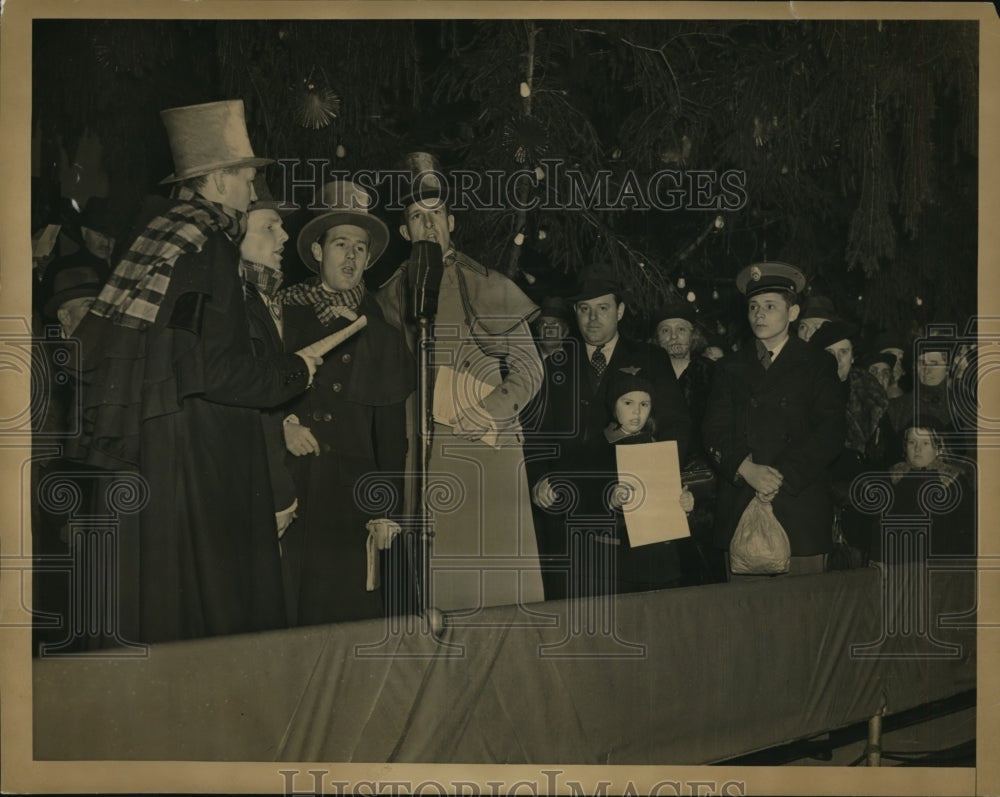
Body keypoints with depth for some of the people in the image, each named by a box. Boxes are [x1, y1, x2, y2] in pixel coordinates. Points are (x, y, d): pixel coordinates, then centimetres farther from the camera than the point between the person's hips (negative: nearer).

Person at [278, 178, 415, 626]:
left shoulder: (379, 329, 13)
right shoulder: (284, 312, 8)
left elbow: (391, 431, 11)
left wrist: (387, 509, 5)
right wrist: (283, 424, -8)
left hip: (353, 496, 2)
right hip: (291, 489, -1)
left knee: (354, 612, -2)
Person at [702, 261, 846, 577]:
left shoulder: (817, 365, 8)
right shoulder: (731, 368, 16)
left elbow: (830, 432, -2)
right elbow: (714, 432, 6)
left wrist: (784, 477, -12)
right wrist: (747, 469, -12)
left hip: (798, 501, -2)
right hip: (739, 512, 2)